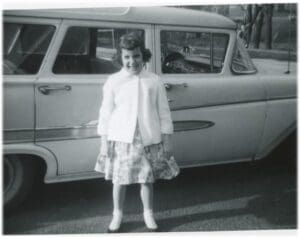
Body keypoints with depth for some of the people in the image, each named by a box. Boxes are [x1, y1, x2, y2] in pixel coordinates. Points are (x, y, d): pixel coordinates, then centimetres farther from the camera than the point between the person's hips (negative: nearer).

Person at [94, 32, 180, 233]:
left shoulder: (154, 81, -2)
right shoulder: (113, 82, -3)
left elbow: (164, 113, 2)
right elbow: (105, 114, 0)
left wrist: (167, 140, 1)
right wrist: (104, 142, -1)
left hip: (149, 140, 0)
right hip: (121, 140, 0)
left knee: (147, 180, 12)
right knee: (119, 180, 11)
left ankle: (149, 214, 34)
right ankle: (117, 215, 33)